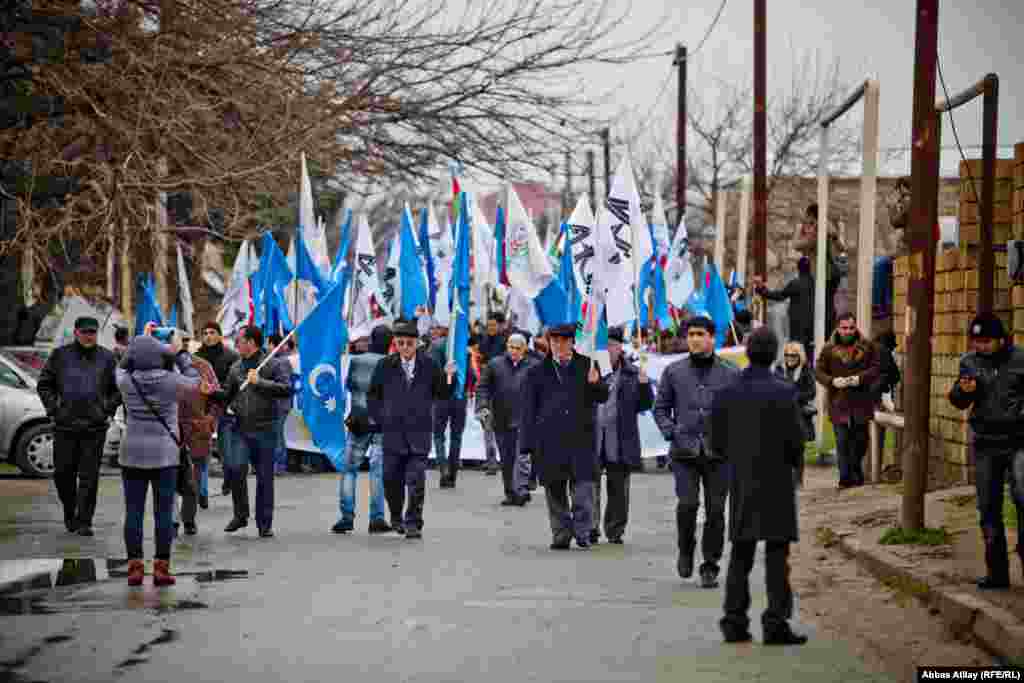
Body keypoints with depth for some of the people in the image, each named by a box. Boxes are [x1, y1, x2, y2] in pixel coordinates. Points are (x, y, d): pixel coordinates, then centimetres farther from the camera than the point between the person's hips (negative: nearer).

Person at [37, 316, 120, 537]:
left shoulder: (106, 358, 4)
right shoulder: (60, 356, 4)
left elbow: (118, 388, 14)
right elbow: (44, 384, 11)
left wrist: (108, 409, 3)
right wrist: (53, 409, 1)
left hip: (95, 427, -1)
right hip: (65, 426, 1)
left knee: (89, 477, -2)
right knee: (63, 473, 5)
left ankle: (84, 521, 3)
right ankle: (69, 513, 26)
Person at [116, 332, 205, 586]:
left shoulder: (126, 381, -6)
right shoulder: (171, 381, -10)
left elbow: (122, 367, 19)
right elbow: (195, 384, 11)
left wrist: (140, 340, 25)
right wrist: (181, 353, 18)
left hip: (133, 453, 1)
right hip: (165, 454, -1)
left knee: (133, 511, 6)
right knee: (164, 513, 3)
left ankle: (135, 567, 5)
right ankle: (161, 568, 2)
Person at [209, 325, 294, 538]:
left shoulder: (273, 365, -2)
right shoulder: (236, 368, 12)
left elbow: (286, 389, -15)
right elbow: (227, 395, 20)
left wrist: (260, 382, -19)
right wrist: (212, 392, 1)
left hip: (265, 430, -3)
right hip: (240, 429, 3)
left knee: (265, 477, 3)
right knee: (237, 468, -16)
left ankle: (265, 524, 13)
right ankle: (240, 514, 3)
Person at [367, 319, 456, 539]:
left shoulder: (428, 366, 3)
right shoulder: (385, 366, 4)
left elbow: (442, 394, 9)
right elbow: (373, 395, 13)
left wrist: (448, 377, -8)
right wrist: (380, 419, 3)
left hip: (419, 432, -1)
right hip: (392, 431, 1)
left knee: (416, 480, -8)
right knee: (392, 478, 7)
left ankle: (413, 523, -2)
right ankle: (396, 518, 27)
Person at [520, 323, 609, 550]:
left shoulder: (587, 366, 8)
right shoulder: (537, 372, 9)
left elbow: (602, 397, 5)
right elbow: (529, 410, 8)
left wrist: (595, 383, -18)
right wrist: (528, 444, 1)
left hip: (580, 439, -1)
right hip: (550, 442, 1)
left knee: (583, 485, -9)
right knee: (555, 490, 6)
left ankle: (582, 533, -3)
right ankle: (561, 535, 14)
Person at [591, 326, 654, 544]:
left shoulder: (631, 373, 7)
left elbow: (644, 405, 8)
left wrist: (644, 385, -9)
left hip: (620, 444, 2)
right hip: (591, 439, -2)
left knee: (618, 489, 9)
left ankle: (615, 531, 20)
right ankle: (590, 529, 1)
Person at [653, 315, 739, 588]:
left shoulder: (730, 374, 4)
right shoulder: (674, 372, 6)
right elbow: (661, 407, 13)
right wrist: (671, 433, -2)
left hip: (718, 453, 0)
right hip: (685, 452, 0)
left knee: (715, 510, 0)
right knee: (687, 503, -14)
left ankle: (710, 567, 12)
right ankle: (686, 550, 13)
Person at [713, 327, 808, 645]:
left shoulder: (725, 393, 0)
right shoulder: (783, 392, -12)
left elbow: (718, 443, 3)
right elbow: (795, 440, -13)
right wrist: (795, 464, 7)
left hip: (741, 485, 4)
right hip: (776, 482, -4)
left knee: (740, 555, 12)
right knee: (777, 554, 0)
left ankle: (735, 622, 11)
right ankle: (776, 623, -4)